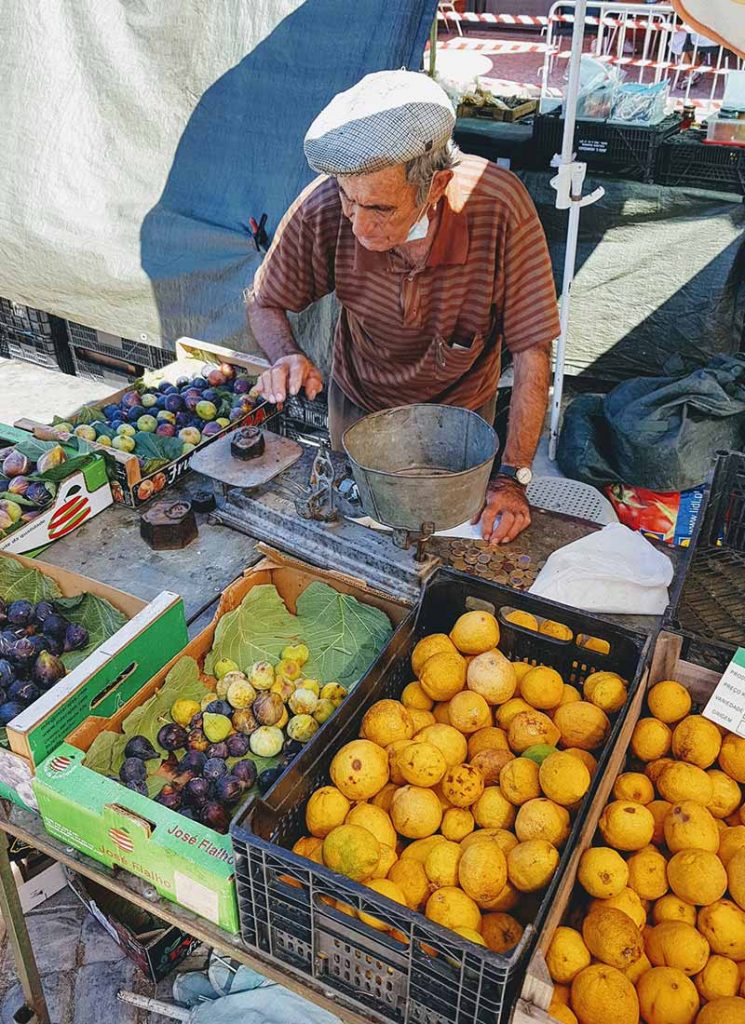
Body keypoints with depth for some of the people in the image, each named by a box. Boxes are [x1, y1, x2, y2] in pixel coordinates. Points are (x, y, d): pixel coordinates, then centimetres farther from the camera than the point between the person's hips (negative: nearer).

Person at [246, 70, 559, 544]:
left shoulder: (499, 206, -35)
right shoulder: (323, 208, -30)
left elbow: (532, 351, -27)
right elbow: (264, 302, -11)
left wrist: (512, 478, -32)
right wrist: (286, 356, -34)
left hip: (461, 406, -1)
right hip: (359, 401, 1)